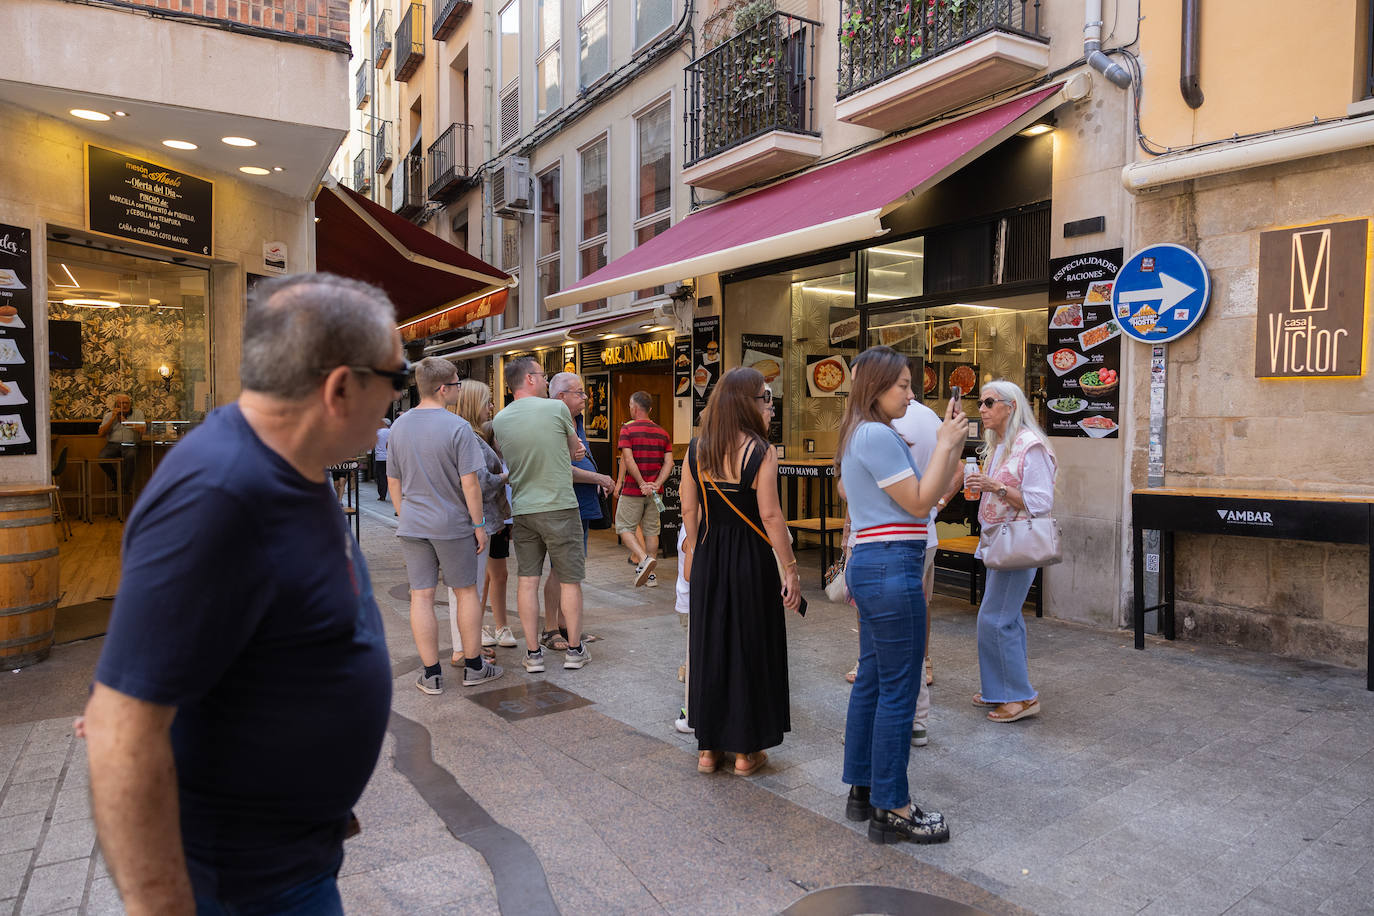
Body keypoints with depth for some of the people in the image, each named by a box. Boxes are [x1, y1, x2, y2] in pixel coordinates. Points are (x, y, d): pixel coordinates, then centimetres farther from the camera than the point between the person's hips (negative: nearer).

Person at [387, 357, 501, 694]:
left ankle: (432, 675, 12)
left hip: (412, 526, 4)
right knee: (466, 592, 9)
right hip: (453, 524, -4)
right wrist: (478, 524, -6)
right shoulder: (457, 427, -13)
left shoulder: (398, 426, 4)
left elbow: (393, 481, 10)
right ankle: (473, 666, 20)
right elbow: (469, 483, -15)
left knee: (421, 597, 6)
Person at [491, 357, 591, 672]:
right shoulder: (556, 408, -10)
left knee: (527, 580, 7)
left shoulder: (499, 420, 5)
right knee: (569, 580, 7)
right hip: (559, 506, -4)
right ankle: (574, 649, 16)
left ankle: (533, 653, 13)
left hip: (522, 510, 4)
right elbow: (575, 448, 4)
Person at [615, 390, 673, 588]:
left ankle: (644, 559, -16)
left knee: (625, 527, 5)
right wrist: (656, 484, -7)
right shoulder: (662, 432, 8)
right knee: (651, 530, 12)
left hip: (632, 490, -5)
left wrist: (642, 484, -16)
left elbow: (628, 460, -18)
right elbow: (669, 462, 0)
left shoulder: (628, 429, -7)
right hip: (654, 491, 5)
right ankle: (650, 574, 15)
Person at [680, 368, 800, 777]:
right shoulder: (761, 451, -13)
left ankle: (708, 747, 24)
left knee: (708, 645, 14)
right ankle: (746, 751, 19)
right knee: (749, 647, 8)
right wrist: (790, 569, -9)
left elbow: (689, 509, 4)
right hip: (751, 558, -4)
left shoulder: (696, 449, 1)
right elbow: (770, 516, -15)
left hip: (708, 556, 4)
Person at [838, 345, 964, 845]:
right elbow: (919, 503, -12)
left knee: (871, 681, 15)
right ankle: (891, 810, 8)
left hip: (870, 566, 11)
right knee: (898, 690, -2)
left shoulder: (865, 434, 17)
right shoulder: (877, 435, -14)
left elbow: (934, 491, 17)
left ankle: (863, 790, 26)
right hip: (892, 567, -11)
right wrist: (946, 443, -6)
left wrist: (951, 443, 8)